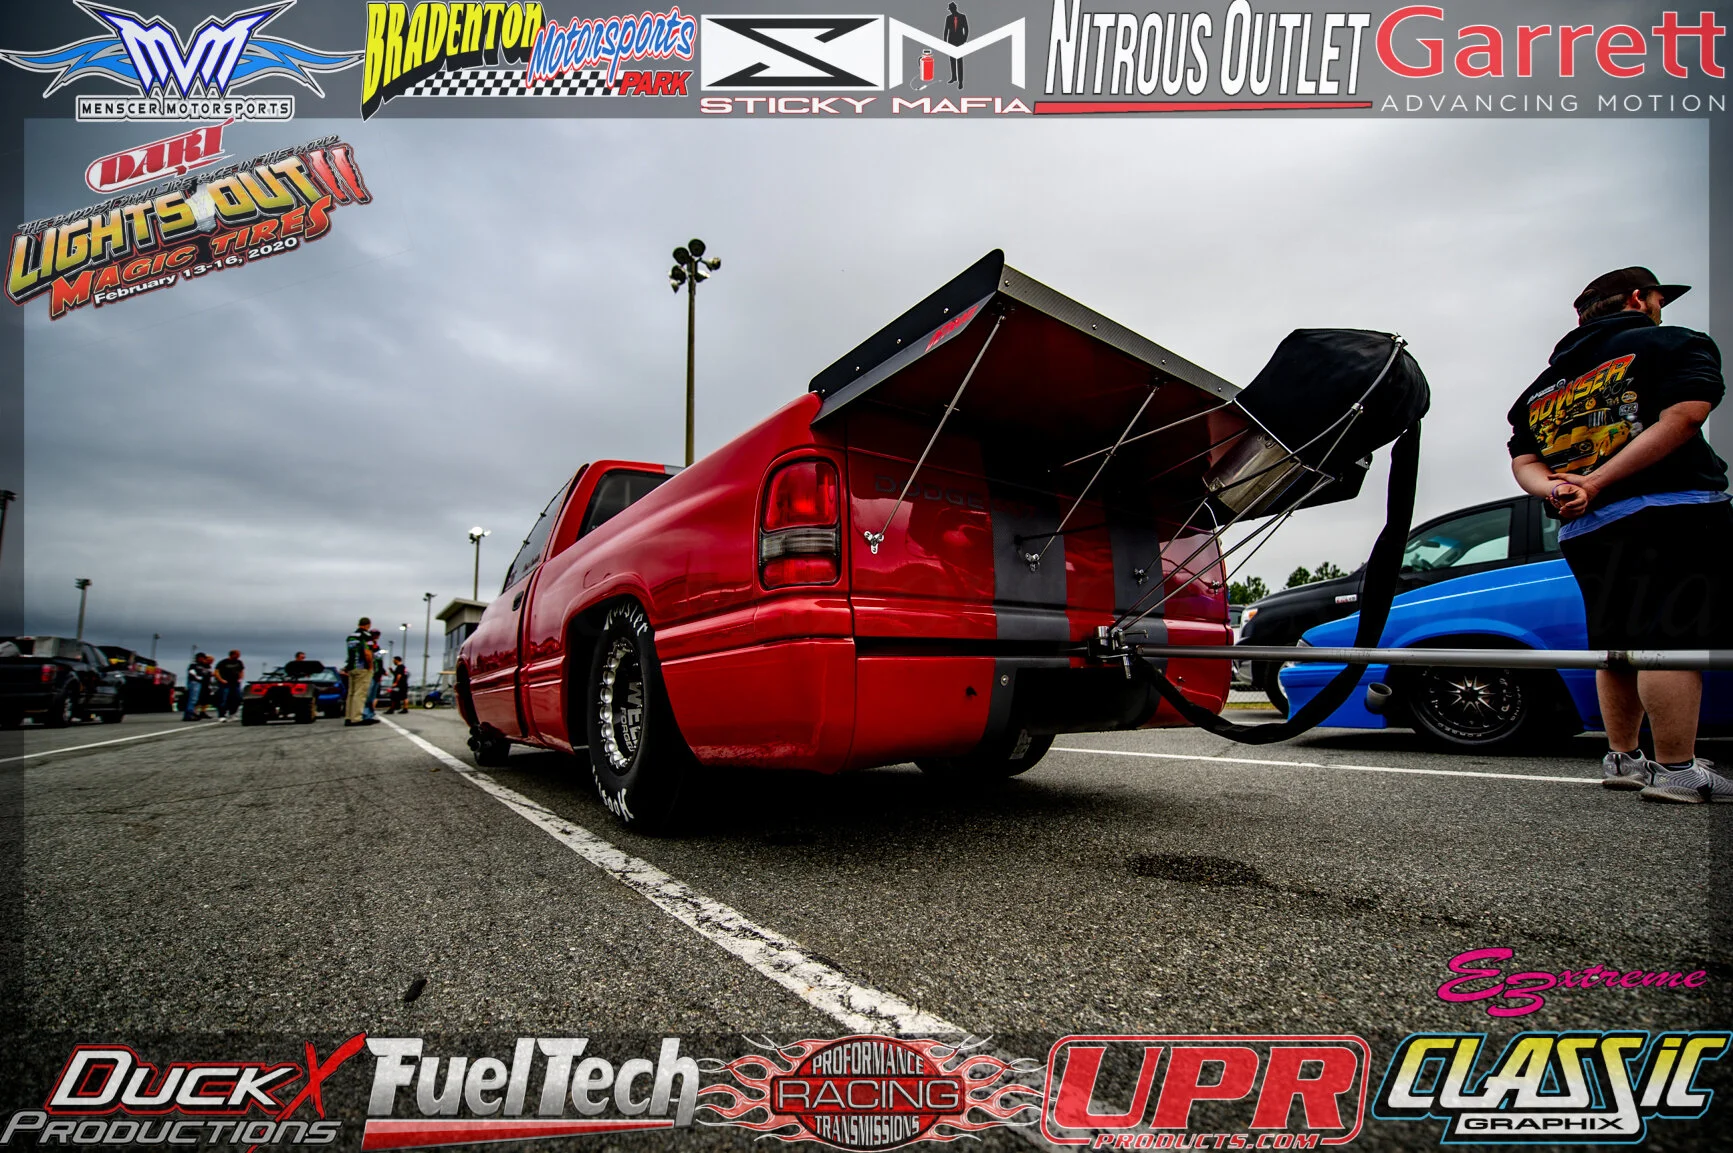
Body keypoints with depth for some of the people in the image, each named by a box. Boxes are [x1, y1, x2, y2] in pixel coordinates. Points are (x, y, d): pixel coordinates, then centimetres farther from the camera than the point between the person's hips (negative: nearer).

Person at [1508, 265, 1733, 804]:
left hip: (1583, 532, 7)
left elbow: (1523, 459, 13)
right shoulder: (1676, 343, 6)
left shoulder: (1545, 383, 22)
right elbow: (1681, 416, -11)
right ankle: (1677, 769, -9)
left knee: (1617, 647, 14)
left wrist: (1553, 489, -6)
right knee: (1670, 643, -9)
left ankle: (1622, 758, 20)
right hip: (1669, 514, -6)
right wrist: (1596, 484, -17)